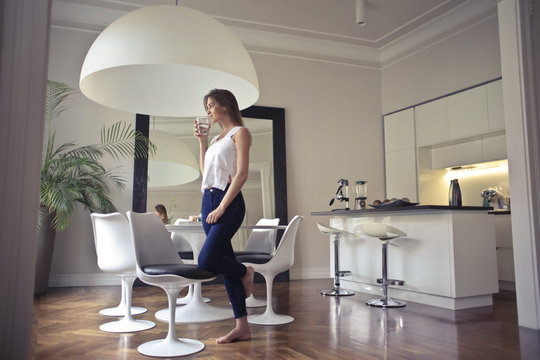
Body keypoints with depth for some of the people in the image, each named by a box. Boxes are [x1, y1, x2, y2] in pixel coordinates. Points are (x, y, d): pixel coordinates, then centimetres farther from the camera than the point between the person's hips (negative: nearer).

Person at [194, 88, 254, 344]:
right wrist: (202, 142, 18)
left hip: (229, 202, -8)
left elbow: (241, 174, -11)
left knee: (206, 260, -18)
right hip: (208, 200, 8)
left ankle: (246, 272, 13)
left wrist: (221, 207, -16)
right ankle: (242, 327, 12)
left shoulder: (239, 132, -1)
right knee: (225, 262, 6)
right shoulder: (217, 138, 21)